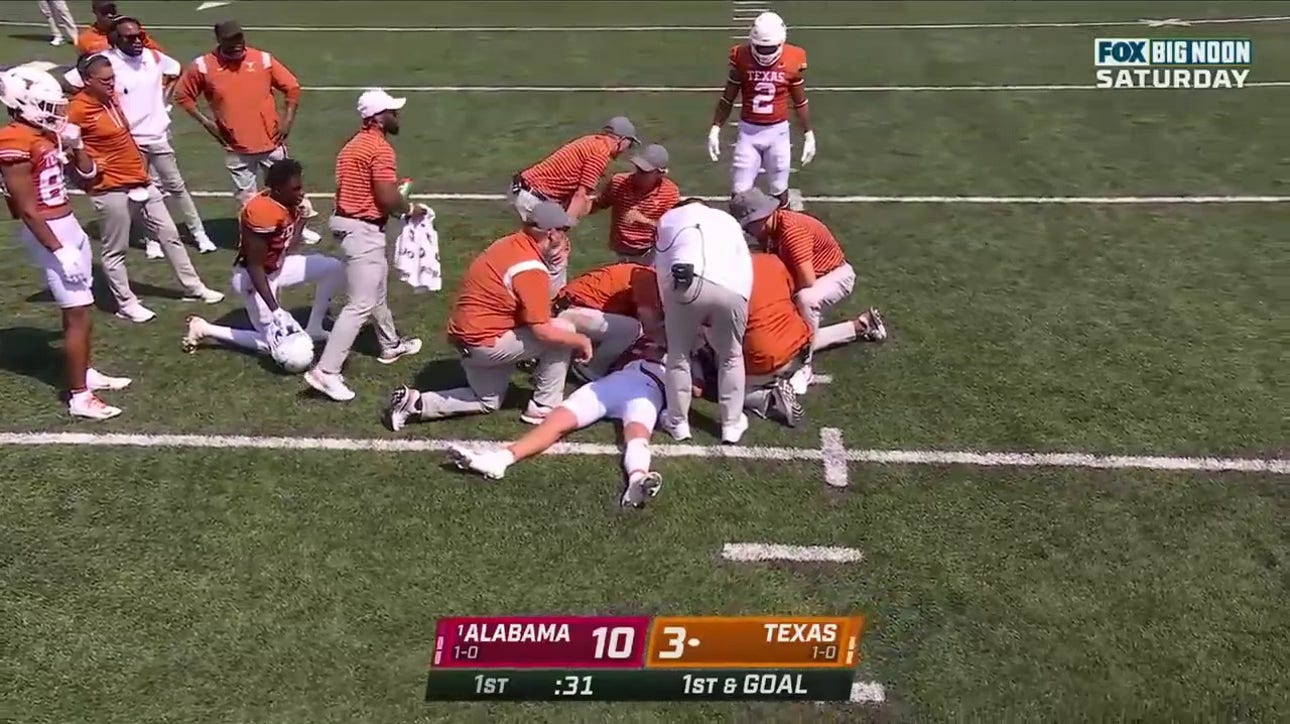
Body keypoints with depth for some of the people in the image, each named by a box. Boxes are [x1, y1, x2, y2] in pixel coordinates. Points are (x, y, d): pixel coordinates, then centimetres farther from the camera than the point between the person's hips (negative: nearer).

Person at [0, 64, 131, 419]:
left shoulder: (45, 134, 7)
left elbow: (87, 173, 19)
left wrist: (75, 144, 2)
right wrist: (59, 250, -21)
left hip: (68, 226, 9)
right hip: (49, 233, -9)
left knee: (79, 309, 19)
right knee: (78, 314, -7)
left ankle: (86, 373, 35)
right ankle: (79, 397, 0)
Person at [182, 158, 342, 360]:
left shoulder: (290, 203, -6)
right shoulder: (262, 213, -32)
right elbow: (255, 268, -28)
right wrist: (276, 310, -30)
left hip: (276, 267, 9)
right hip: (253, 277, -8)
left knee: (335, 268, 0)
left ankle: (313, 329, 12)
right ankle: (204, 330, 11)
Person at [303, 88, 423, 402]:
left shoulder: (357, 143, 13)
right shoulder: (380, 148, -18)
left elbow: (364, 188, 12)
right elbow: (388, 199, -21)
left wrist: (399, 204, 7)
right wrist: (410, 209, -3)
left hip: (351, 222, 11)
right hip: (364, 229, -11)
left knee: (377, 290, 27)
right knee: (361, 304, -9)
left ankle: (391, 346, 45)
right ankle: (326, 371, -10)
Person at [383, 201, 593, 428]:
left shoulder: (510, 243, 3)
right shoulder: (531, 269, -23)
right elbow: (543, 331, -23)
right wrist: (581, 341, -8)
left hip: (467, 335, 9)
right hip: (484, 341, -9)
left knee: (487, 402, 27)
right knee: (564, 331, -5)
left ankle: (414, 403, 14)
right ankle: (544, 407, 5)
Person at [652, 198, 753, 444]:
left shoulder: (669, 218, 36)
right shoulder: (728, 220, 38)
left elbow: (661, 266, 29)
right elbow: (745, 266, 29)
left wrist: (666, 304, 34)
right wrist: (743, 304, 33)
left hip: (685, 283, -1)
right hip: (730, 287, 1)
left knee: (678, 356, 19)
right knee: (731, 357, 22)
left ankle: (678, 422, 29)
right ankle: (732, 424, 27)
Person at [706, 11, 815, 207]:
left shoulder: (792, 61, -8)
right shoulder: (742, 58, -9)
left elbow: (800, 102, 3)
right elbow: (728, 98, 2)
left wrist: (808, 135, 5)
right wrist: (715, 129, -1)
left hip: (778, 131, 0)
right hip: (749, 130, 0)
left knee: (779, 190, 10)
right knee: (740, 192, 1)